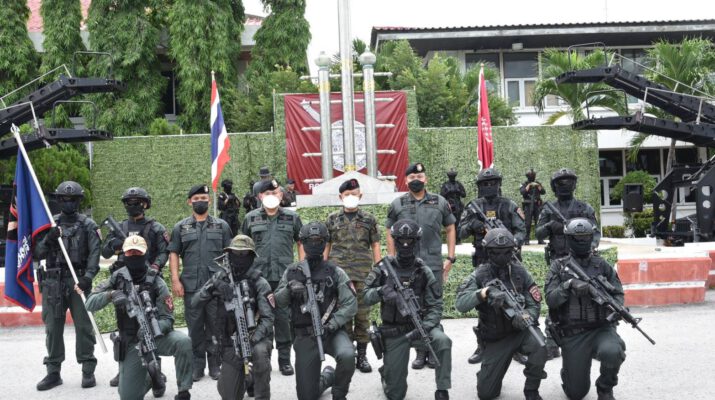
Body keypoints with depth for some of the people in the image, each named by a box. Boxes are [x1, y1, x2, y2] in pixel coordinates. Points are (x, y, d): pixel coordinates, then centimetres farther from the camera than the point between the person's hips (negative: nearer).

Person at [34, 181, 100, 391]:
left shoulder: (88, 225, 4)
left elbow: (95, 253, -7)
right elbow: (38, 254, 9)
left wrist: (88, 276, -21)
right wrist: (48, 239, -9)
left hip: (78, 281, -3)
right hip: (53, 282, 3)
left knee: (83, 326, -2)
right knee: (53, 328, 4)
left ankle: (88, 371, 5)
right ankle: (53, 372, 11)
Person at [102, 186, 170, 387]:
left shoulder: (155, 228, 1)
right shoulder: (119, 228, 13)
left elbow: (164, 252, -5)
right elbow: (105, 252, 12)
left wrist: (155, 266, -23)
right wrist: (113, 244, -10)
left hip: (147, 281, -4)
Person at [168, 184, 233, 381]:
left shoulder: (221, 226, 10)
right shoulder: (181, 227, 10)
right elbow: (174, 254, 8)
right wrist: (175, 280, -3)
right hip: (191, 286, 0)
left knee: (215, 326, 3)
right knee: (195, 327, 4)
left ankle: (215, 365, 12)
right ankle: (197, 366, 13)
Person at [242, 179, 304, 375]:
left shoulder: (292, 217, 7)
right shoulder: (251, 218, 8)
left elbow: (301, 243, 13)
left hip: (284, 276, -1)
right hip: (258, 276, 1)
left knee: (283, 318, 0)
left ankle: (284, 360, 11)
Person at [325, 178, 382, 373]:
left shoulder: (368, 219, 7)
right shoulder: (332, 219, 7)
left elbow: (375, 246, 8)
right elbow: (327, 246, 11)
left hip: (363, 273, 0)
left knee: (363, 314, 3)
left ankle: (362, 356, 12)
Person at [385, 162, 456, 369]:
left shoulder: (439, 202, 6)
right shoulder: (397, 205, 5)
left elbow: (450, 229, 12)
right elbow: (390, 233, 10)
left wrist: (450, 257, 6)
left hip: (434, 265, 0)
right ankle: (420, 352, 14)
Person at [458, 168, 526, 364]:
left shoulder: (509, 206, 4)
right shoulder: (473, 207, 6)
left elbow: (521, 229, 2)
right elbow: (461, 232, 5)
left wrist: (516, 241, -19)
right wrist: (472, 225, -16)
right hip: (483, 261, 1)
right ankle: (482, 346, 13)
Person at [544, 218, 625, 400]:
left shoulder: (602, 265, 5)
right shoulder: (558, 267, 1)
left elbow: (618, 294, 5)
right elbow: (550, 300, -8)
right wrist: (569, 285, -25)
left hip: (601, 328, 1)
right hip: (572, 335, 0)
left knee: (612, 352, -35)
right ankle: (569, 372, 39)